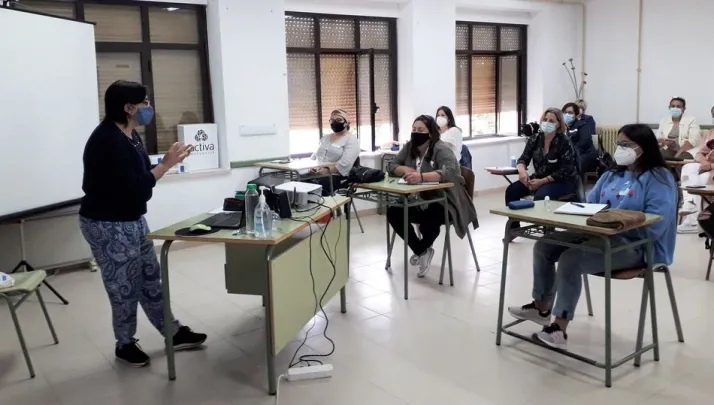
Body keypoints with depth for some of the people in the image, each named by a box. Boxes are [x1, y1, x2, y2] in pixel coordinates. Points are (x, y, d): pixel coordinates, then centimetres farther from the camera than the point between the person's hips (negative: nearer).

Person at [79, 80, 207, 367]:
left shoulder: (130, 135, 6)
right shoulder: (108, 141, -24)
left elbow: (141, 174, 11)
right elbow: (134, 187, -27)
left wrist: (169, 162, -3)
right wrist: (166, 164, -22)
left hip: (132, 220, 10)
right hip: (107, 225, -9)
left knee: (150, 279, 15)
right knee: (125, 287, 4)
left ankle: (175, 333, 26)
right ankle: (125, 345, 24)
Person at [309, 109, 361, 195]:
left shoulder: (351, 140, 1)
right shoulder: (325, 138, 24)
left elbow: (345, 163, -14)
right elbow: (314, 156, 23)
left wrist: (328, 171, -24)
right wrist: (310, 168, 0)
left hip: (336, 177, -6)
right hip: (317, 175, 6)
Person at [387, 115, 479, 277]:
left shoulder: (441, 149, -19)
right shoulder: (409, 147, 3)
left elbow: (451, 171, -34)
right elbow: (392, 166, 7)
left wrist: (421, 176, -48)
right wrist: (406, 170, -17)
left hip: (445, 202, -7)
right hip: (420, 201, 7)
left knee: (428, 222, -34)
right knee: (393, 213, -12)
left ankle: (421, 250, 5)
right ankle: (422, 251, 7)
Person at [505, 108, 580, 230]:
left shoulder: (564, 142, -15)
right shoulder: (535, 139, 0)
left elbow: (565, 171, -19)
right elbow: (523, 159, 0)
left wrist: (542, 182, -26)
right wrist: (522, 170, -24)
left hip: (564, 181, -6)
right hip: (539, 178, 6)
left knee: (541, 195, -35)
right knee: (512, 190, -14)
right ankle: (514, 228, -5)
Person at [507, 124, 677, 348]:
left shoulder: (659, 179, -9)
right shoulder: (612, 175, 17)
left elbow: (655, 227, -20)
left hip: (635, 245, -9)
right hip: (598, 234, 9)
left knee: (571, 259, -31)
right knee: (543, 246, -1)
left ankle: (560, 329, -23)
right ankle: (542, 308, 14)